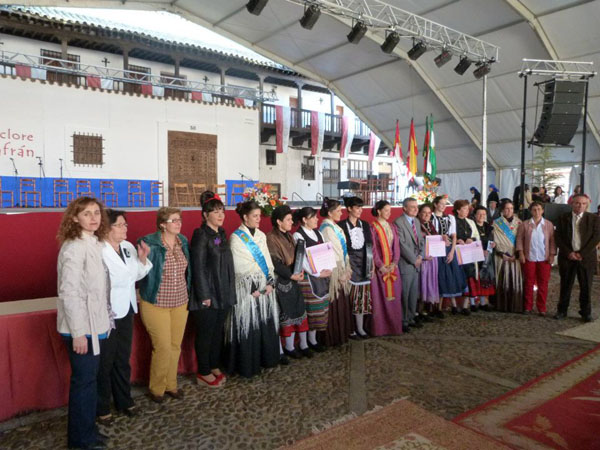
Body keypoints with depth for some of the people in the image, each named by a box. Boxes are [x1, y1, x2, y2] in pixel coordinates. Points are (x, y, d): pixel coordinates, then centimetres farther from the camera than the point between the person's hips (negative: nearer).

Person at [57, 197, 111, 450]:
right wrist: (78, 332, -21)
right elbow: (69, 292, -22)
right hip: (82, 326, -8)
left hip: (95, 324, 8)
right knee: (83, 381, 4)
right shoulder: (74, 247, -19)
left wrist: (102, 320, 14)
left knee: (90, 378, 18)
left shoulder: (95, 243, 7)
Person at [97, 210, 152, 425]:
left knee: (123, 359, 20)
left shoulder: (128, 247, 4)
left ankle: (124, 401, 36)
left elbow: (136, 275, 10)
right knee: (105, 362, 8)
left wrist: (143, 259, -4)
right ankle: (102, 408, 26)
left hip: (126, 310, 7)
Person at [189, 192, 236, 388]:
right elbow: (198, 266, -16)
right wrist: (205, 295, -17)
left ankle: (214, 366, 29)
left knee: (218, 331, 15)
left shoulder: (221, 234, 10)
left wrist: (229, 291, 11)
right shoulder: (201, 235, -12)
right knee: (205, 333, 4)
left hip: (223, 293, 7)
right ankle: (203, 373, 17)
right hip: (207, 294, -7)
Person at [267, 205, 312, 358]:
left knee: (300, 310, 8)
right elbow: (275, 262, -17)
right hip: (281, 281, -7)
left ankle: (303, 345, 20)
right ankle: (289, 347, 18)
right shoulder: (271, 238, -13)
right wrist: (291, 275, -20)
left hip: (294, 278, 7)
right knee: (287, 314, 3)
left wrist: (300, 270, -4)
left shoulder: (289, 236, 11)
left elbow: (296, 255, 13)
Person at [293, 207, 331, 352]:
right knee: (312, 308, -2)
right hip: (308, 276, -7)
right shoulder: (298, 235, -10)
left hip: (322, 275, 7)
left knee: (321, 306, 10)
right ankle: (311, 340, 11)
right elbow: (302, 259, -15)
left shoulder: (318, 233, 12)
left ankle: (315, 337, 22)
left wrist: (328, 270, -2)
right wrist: (317, 273, -14)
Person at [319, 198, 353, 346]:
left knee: (341, 303, 16)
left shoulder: (334, 227, 11)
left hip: (341, 269, 9)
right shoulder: (327, 229, -17)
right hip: (334, 271, -9)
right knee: (335, 305, 1)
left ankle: (341, 333, 28)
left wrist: (347, 269, 9)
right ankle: (334, 337, 13)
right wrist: (341, 273, -14)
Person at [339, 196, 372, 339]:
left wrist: (371, 264, 5)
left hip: (363, 264, 5)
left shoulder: (365, 225, 10)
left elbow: (369, 246, 11)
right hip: (348, 263, -4)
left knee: (362, 296, 6)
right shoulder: (342, 225, -5)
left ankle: (360, 328, 15)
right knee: (349, 297, -3)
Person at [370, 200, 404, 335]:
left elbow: (396, 246, 7)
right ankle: (380, 327, 7)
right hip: (379, 267, -5)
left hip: (392, 266, 5)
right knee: (380, 297, -1)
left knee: (393, 295, 7)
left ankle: (394, 324, 16)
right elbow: (372, 249, -10)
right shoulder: (373, 228, -7)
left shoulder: (392, 227, 11)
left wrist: (394, 262, -6)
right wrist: (381, 266, -14)